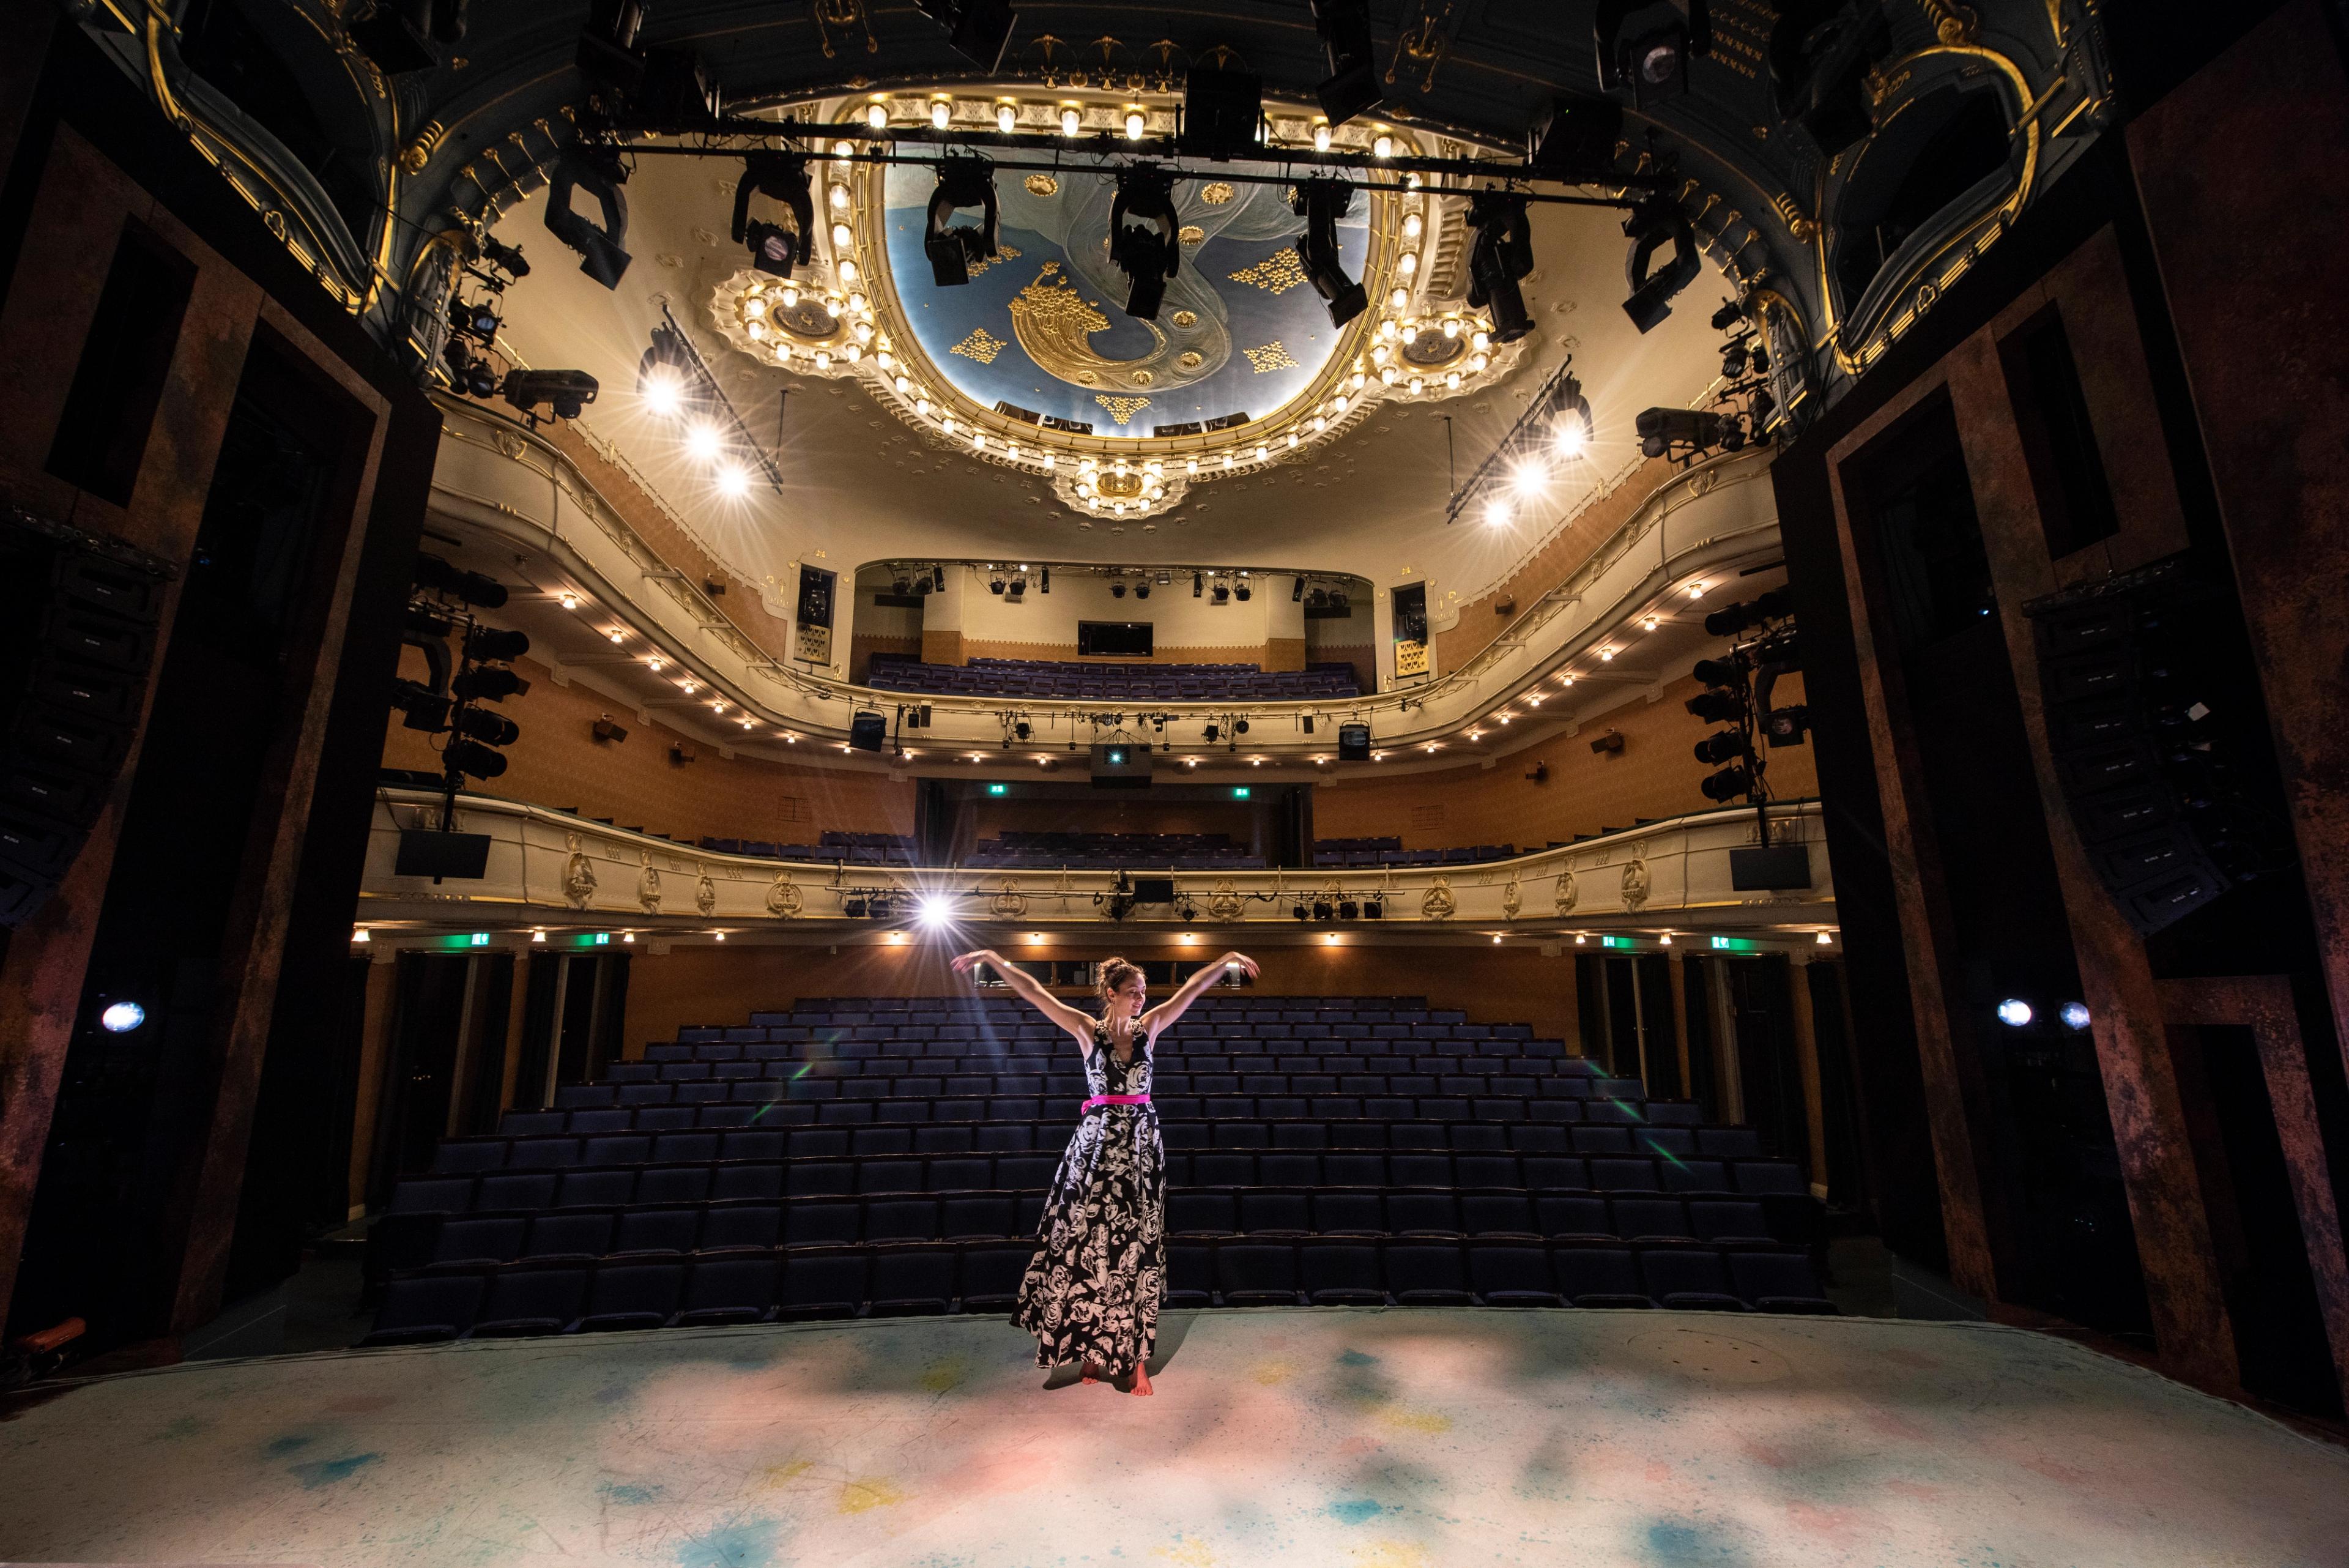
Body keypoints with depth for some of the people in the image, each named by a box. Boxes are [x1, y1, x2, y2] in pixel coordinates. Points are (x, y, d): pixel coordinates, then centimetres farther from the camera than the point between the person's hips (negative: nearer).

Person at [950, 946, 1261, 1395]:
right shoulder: (1087, 1031, -4)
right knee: (1092, 1247, 6)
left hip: (1141, 1147, 2)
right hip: (1096, 1147, -2)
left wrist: (1227, 961, 3)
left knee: (1139, 1250, 5)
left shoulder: (1149, 1027, 2)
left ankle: (1136, 1358, 15)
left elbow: (1193, 988, 4)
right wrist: (993, 959, -14)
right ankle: (1094, 1353, 22)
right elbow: (1033, 992, -9)